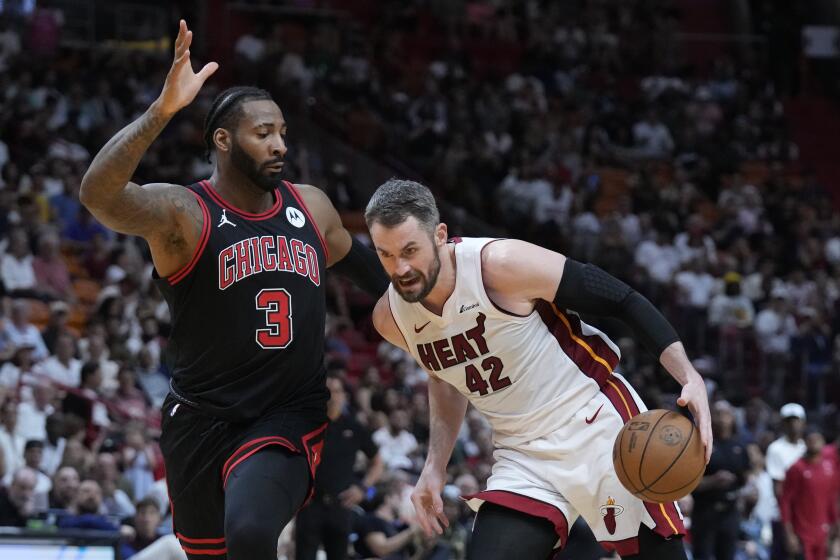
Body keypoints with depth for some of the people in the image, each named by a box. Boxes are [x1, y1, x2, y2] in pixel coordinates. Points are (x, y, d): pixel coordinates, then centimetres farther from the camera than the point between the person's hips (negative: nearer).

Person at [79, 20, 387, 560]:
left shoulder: (312, 207, 4)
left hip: (289, 420, 1)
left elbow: (357, 259, 27)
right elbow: (98, 193, -32)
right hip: (202, 421, -1)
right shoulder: (182, 212, -11)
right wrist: (161, 111, -43)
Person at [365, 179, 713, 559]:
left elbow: (621, 300, -14)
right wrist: (435, 466, 9)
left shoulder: (501, 264, -22)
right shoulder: (390, 319, -5)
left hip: (596, 425, -4)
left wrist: (690, 377, -23)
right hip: (521, 455, 5)